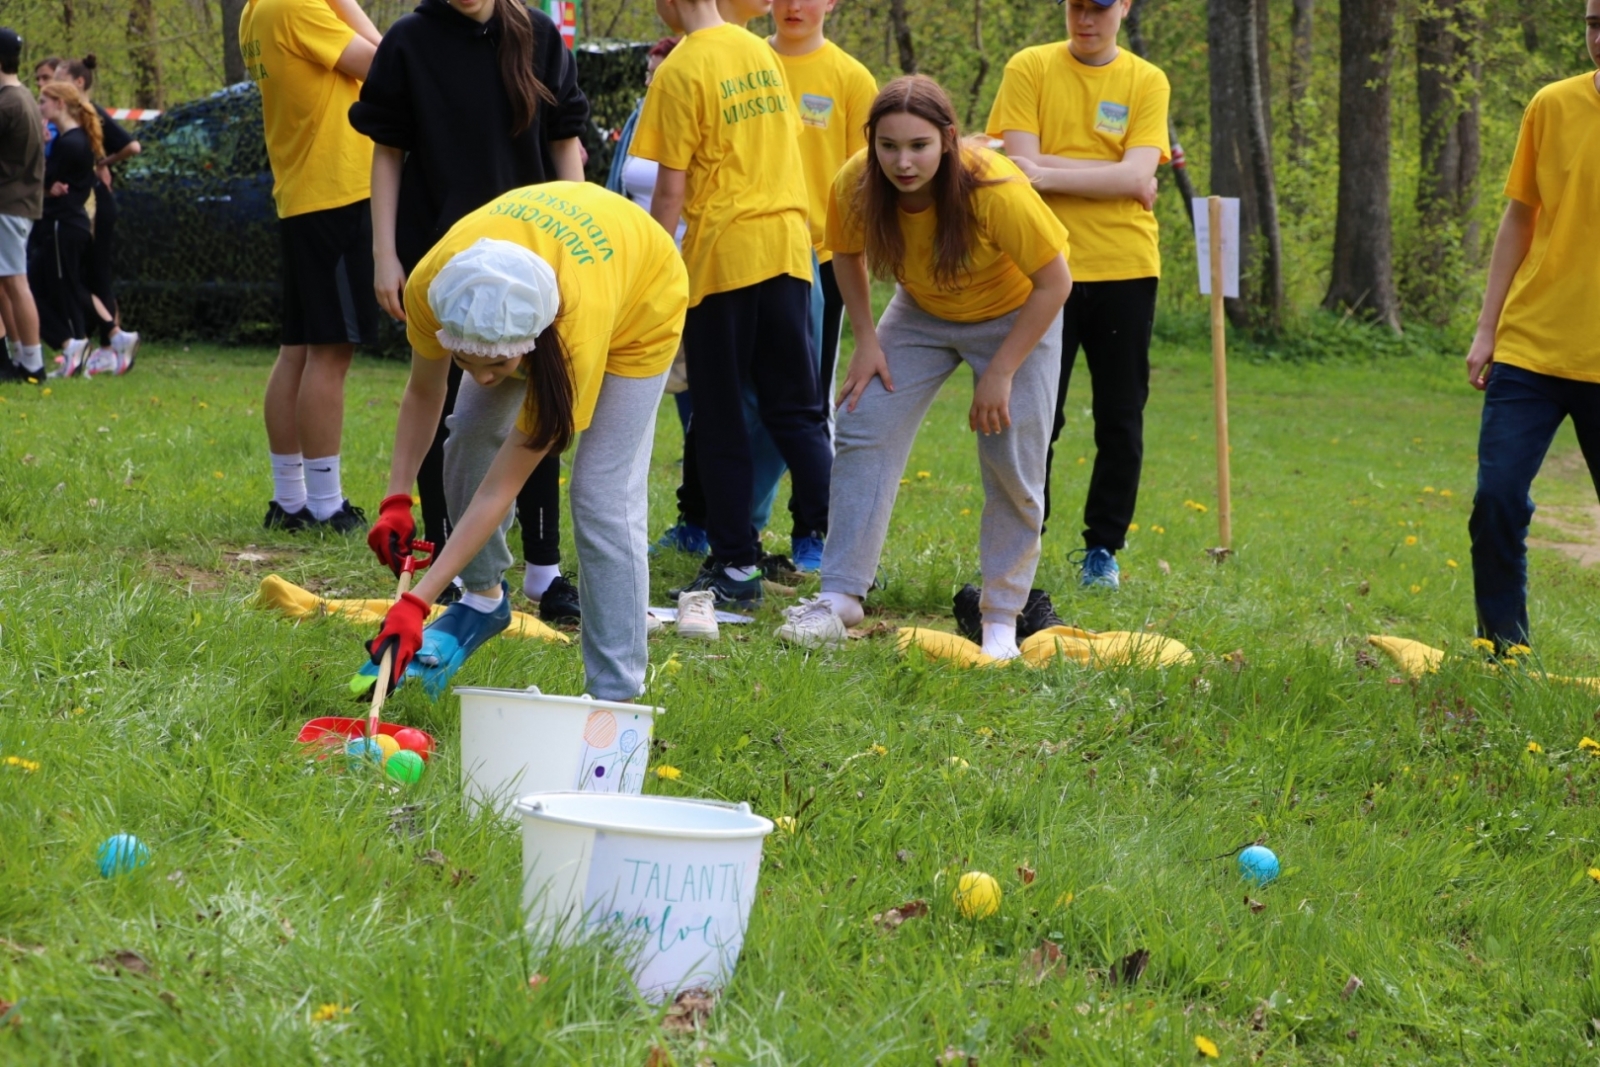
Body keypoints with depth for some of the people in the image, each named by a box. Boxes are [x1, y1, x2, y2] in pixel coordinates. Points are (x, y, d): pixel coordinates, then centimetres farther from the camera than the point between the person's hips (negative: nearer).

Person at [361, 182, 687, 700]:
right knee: (469, 436, -4)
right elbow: (422, 394, -11)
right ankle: (484, 598, 21)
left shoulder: (575, 338, -45)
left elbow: (500, 490, -36)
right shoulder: (431, 286, -36)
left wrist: (418, 601, -36)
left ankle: (615, 696, -10)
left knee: (604, 498, -15)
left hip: (641, 303, -5)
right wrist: (396, 501, -20)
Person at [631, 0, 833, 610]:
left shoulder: (681, 72, -10)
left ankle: (736, 566, 6)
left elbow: (671, 190, -11)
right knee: (794, 408, 12)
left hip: (723, 253, -6)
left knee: (721, 418, 4)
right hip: (787, 243, 6)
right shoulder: (758, 50, 9)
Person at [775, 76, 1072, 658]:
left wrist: (1000, 374, -21)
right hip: (921, 313, 4)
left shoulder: (997, 191, -37)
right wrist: (866, 340, -8)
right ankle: (840, 597, -4)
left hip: (1014, 317, -3)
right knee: (863, 430, -9)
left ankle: (1002, 617, 6)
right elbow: (848, 255, -1)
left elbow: (1054, 283, -25)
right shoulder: (855, 185, -25)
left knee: (1013, 466, -8)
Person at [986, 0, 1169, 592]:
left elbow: (1138, 176, -9)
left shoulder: (1147, 82, 5)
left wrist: (1048, 174, -16)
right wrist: (1114, 176, -9)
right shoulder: (1030, 68, 2)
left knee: (1120, 420, 5)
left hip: (1124, 271, 1)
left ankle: (1103, 549, 17)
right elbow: (1022, 163, -8)